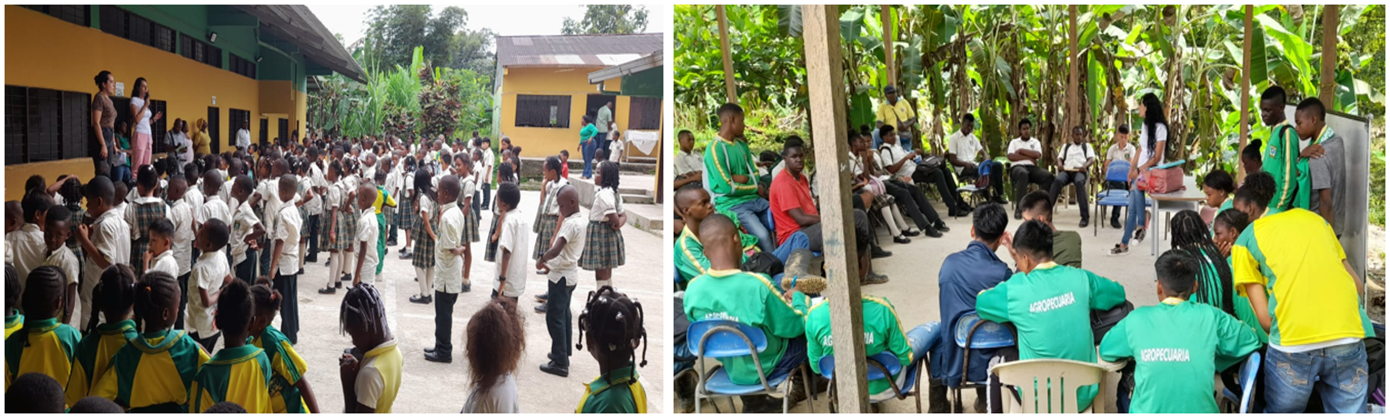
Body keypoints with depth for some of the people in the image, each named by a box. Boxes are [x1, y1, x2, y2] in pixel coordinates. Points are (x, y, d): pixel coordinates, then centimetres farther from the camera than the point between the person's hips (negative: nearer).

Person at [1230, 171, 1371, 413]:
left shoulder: (1245, 241, 11)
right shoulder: (1313, 217, 22)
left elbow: (1265, 317, 3)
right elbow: (1357, 284, 24)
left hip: (1293, 346, -3)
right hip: (1349, 339, 3)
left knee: (1281, 412, 15)